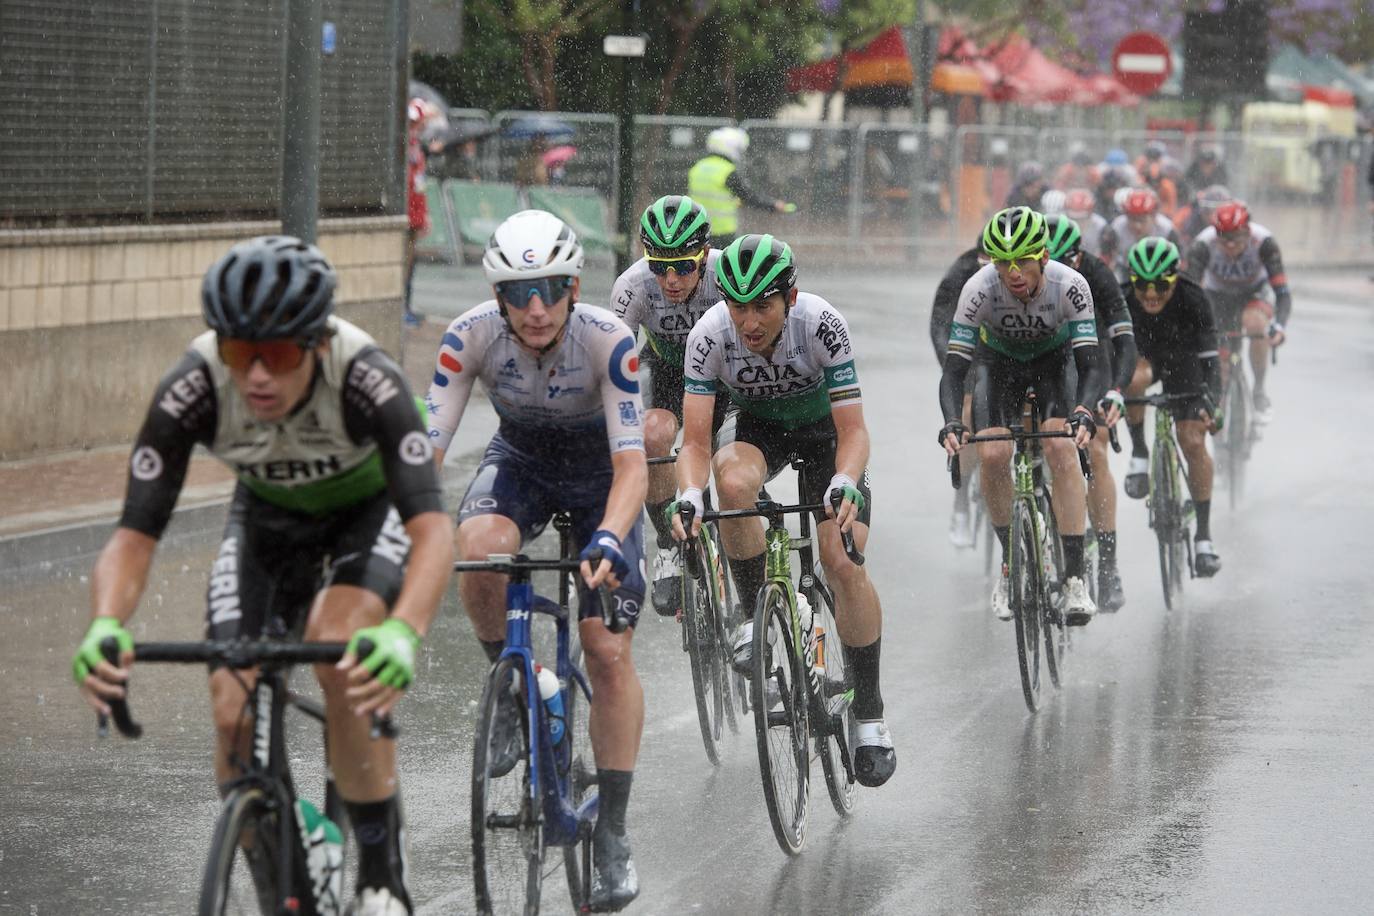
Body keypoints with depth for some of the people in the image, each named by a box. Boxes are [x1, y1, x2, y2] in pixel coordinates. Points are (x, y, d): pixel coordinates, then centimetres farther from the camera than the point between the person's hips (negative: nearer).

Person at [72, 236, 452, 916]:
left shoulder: (367, 381, -39)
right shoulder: (192, 391, -32)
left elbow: (432, 528, -47)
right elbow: (134, 535, -32)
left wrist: (402, 633, -66)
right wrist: (104, 628, -53)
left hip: (370, 509, -3)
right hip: (268, 515, 3)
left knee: (342, 659, -30)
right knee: (233, 713, -12)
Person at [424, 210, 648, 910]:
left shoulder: (609, 340, -32)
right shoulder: (472, 335, -28)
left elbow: (631, 463, -36)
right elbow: (426, 447, -29)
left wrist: (608, 539, -54)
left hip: (598, 472, -1)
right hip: (519, 460, 1)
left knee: (608, 648, -12)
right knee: (478, 549, -34)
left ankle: (611, 832, -1)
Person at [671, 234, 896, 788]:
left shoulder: (822, 325, -33)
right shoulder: (710, 336, -29)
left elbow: (853, 431, -31)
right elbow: (695, 442, -28)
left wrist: (845, 485, -52)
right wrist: (688, 497, -49)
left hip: (825, 428, -1)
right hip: (757, 426, 1)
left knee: (844, 564, -19)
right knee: (734, 482, -36)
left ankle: (869, 714, -4)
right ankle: (757, 614, -13)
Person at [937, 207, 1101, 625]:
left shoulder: (1070, 286, -32)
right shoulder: (979, 289, -32)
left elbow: (1088, 364, -33)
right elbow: (954, 368, -32)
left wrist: (1084, 413, -52)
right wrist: (951, 424, -49)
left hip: (1052, 360, -1)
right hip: (998, 362, 1)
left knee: (1061, 447, -24)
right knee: (992, 455, -20)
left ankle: (1075, 577, -23)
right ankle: (1011, 560, 2)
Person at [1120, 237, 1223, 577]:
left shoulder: (1192, 300, -31)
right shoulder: (1120, 299, -30)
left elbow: (1209, 358, -32)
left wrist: (1211, 405, -47)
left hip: (1182, 358, 0)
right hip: (1139, 354, 0)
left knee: (1193, 443, -13)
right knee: (1135, 378, -37)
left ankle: (1203, 534, -2)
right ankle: (1139, 453, -14)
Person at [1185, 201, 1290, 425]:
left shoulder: (1264, 242, -32)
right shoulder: (1204, 244, -31)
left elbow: (1282, 292, -36)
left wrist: (1279, 326, -52)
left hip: (1255, 291, -1)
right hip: (1219, 296, 1)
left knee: (1255, 323, -34)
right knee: (1219, 369, -5)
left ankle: (1260, 391, -17)